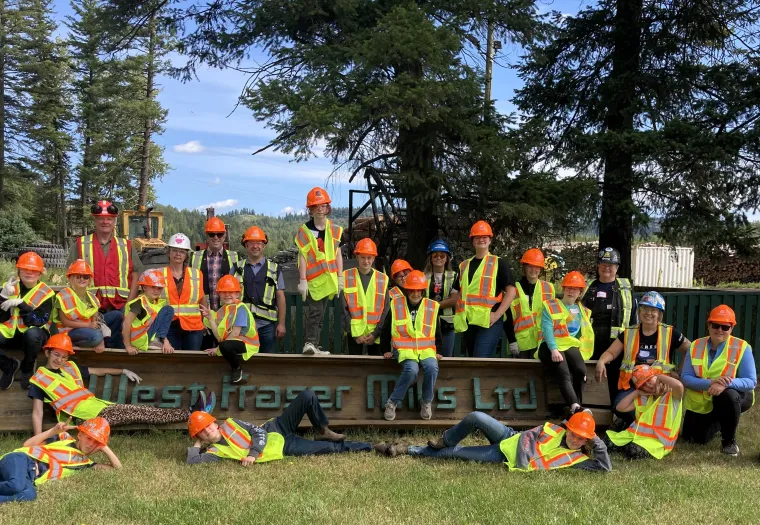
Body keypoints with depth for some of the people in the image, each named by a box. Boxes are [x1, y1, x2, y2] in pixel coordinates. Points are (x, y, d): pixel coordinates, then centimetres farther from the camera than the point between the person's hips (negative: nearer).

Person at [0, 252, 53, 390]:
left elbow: (38, 322, -19)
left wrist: (21, 304, -29)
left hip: (33, 333, -3)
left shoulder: (45, 293, -8)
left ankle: (27, 369, -7)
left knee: (32, 334, -40)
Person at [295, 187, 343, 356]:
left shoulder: (334, 230, 8)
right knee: (313, 312, -14)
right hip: (312, 279, -4)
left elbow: (338, 254, 9)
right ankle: (309, 342, -18)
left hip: (327, 279, 4)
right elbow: (302, 257, -6)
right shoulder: (305, 230, -3)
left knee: (320, 315, 9)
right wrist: (302, 280, -11)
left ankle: (314, 345, 14)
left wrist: (340, 277, 2)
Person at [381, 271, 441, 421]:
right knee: (412, 369, -34)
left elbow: (437, 331, 18)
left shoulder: (432, 307, 7)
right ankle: (393, 402, -17)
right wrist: (386, 350, 8)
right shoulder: (396, 305, 3)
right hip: (404, 348, -2)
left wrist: (436, 351, 10)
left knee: (432, 367, -31)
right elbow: (386, 329, 11)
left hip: (426, 349, 2)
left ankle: (427, 402, -9)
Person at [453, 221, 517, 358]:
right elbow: (459, 294, 24)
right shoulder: (465, 266, 18)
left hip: (489, 322, -6)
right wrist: (459, 314, 9)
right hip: (468, 322, 6)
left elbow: (511, 291, -4)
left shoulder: (498, 263, 3)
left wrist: (497, 314, -14)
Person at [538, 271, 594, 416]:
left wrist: (582, 351, -4)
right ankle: (575, 407, -48)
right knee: (564, 374, -31)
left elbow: (584, 333, 15)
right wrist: (554, 349, -22)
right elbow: (547, 329, -6)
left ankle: (576, 407, -27)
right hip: (552, 346, -4)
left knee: (581, 371, -29)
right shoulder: (551, 306, 9)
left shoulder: (582, 311, 22)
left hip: (571, 346, 4)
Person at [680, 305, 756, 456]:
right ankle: (717, 424, 40)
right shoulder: (696, 346, -7)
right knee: (694, 439, 5)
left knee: (728, 395, -38)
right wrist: (710, 383, -33)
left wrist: (727, 384, -39)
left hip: (733, 396, -4)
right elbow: (685, 378, -14)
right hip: (700, 403, 4)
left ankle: (729, 441, -15)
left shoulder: (742, 348, -15)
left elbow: (751, 381, -20)